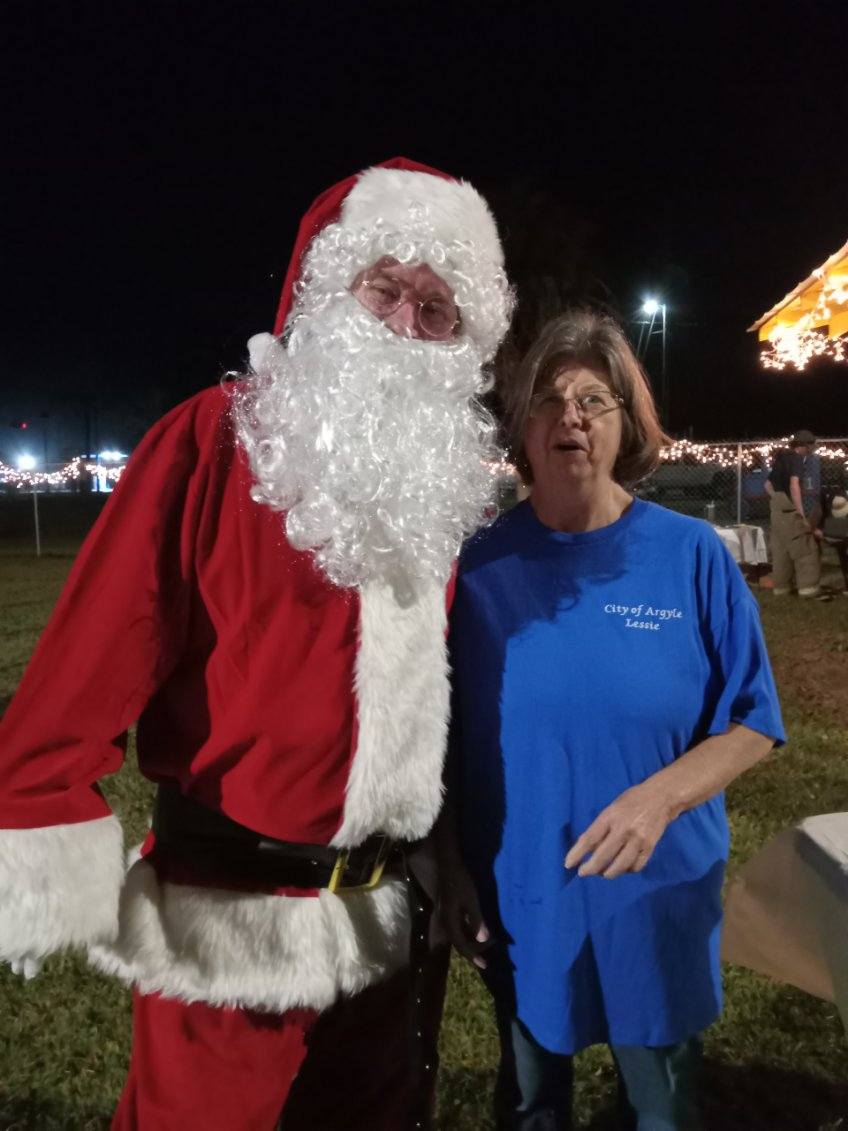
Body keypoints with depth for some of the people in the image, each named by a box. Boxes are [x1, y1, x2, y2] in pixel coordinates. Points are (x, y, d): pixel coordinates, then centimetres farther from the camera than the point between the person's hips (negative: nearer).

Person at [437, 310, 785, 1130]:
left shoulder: (692, 555, -10)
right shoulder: (481, 564, -8)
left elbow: (752, 726, -7)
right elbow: (450, 740, -1)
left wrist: (659, 797, -23)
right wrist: (452, 868, -4)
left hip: (657, 900, 0)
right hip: (516, 901, 1)